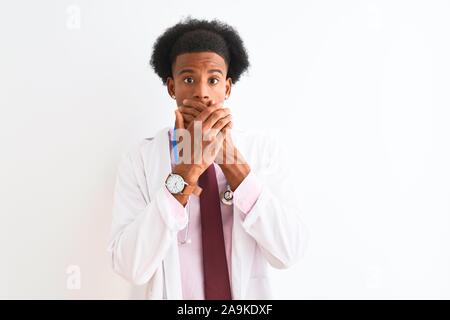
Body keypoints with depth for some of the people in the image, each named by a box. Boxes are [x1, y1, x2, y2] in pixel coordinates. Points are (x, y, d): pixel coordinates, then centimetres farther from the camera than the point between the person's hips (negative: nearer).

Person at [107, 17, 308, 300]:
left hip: (251, 295, 1)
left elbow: (289, 252, -21)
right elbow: (130, 268, -23)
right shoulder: (139, 160, -14)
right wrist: (186, 170, -32)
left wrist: (231, 158, -28)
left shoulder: (267, 150, -11)